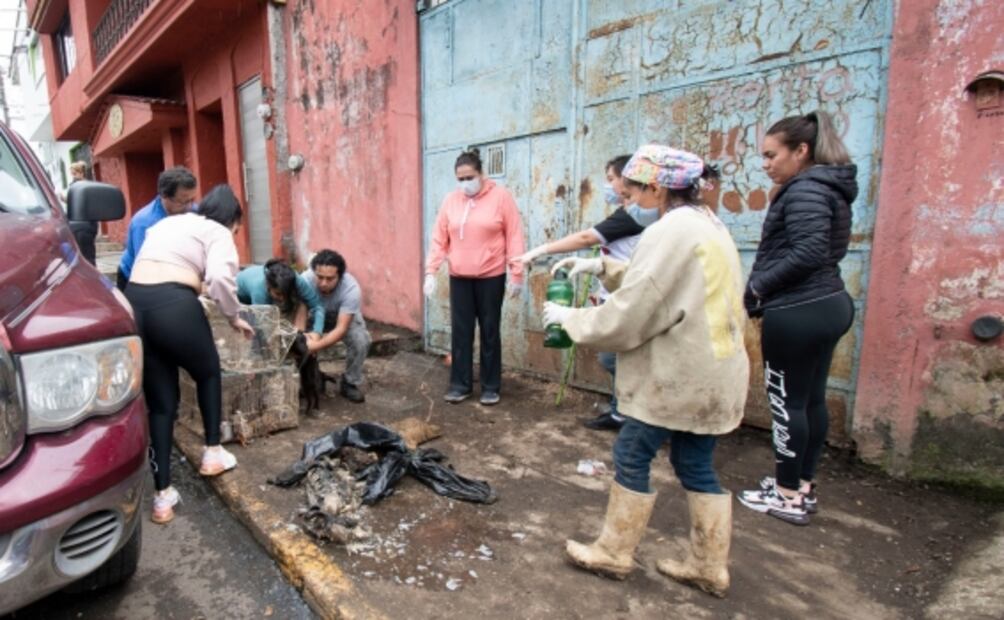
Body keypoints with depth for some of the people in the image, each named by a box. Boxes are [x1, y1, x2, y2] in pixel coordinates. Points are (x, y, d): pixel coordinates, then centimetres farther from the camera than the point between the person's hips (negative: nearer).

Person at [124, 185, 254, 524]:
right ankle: (213, 453, 31)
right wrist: (234, 317, 0)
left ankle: (162, 495, 17)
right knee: (208, 373, 23)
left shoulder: (166, 223, 29)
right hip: (173, 305, -6)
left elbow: (149, 267, 21)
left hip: (133, 304, 6)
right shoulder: (217, 232, 6)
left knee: (160, 401, 14)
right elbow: (220, 278, -13)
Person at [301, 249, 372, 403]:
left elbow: (341, 328, -38)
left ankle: (349, 383, -5)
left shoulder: (351, 289, -38)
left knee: (361, 340, -29)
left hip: (345, 318, -2)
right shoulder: (306, 280, -33)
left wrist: (317, 346, -53)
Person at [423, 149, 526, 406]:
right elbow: (439, 239, 5)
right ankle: (460, 384, 18)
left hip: (491, 277, -3)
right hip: (459, 278, 3)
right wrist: (431, 271, -1)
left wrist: (517, 274, -9)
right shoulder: (450, 200, 5)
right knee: (460, 332, 6)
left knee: (489, 331, 6)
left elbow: (514, 237, -6)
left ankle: (491, 386, 17)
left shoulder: (501, 196, -4)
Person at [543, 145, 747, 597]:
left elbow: (630, 314, -19)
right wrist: (603, 268, 11)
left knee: (631, 458, 6)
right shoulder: (709, 225, 13)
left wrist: (569, 317, -6)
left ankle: (613, 553, 21)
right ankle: (710, 567, 28)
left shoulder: (670, 232, -18)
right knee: (696, 466, 17)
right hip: (712, 371, 10)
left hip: (677, 374, -9)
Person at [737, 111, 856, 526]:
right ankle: (803, 486, 27)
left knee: (787, 402, 0)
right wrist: (766, 291, 8)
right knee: (811, 400, 15)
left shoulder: (805, 189, -14)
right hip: (825, 304, 10)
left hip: (797, 313, -10)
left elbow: (806, 253, -24)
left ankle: (789, 496, 13)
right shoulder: (828, 188, 17)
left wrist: (756, 287, -14)